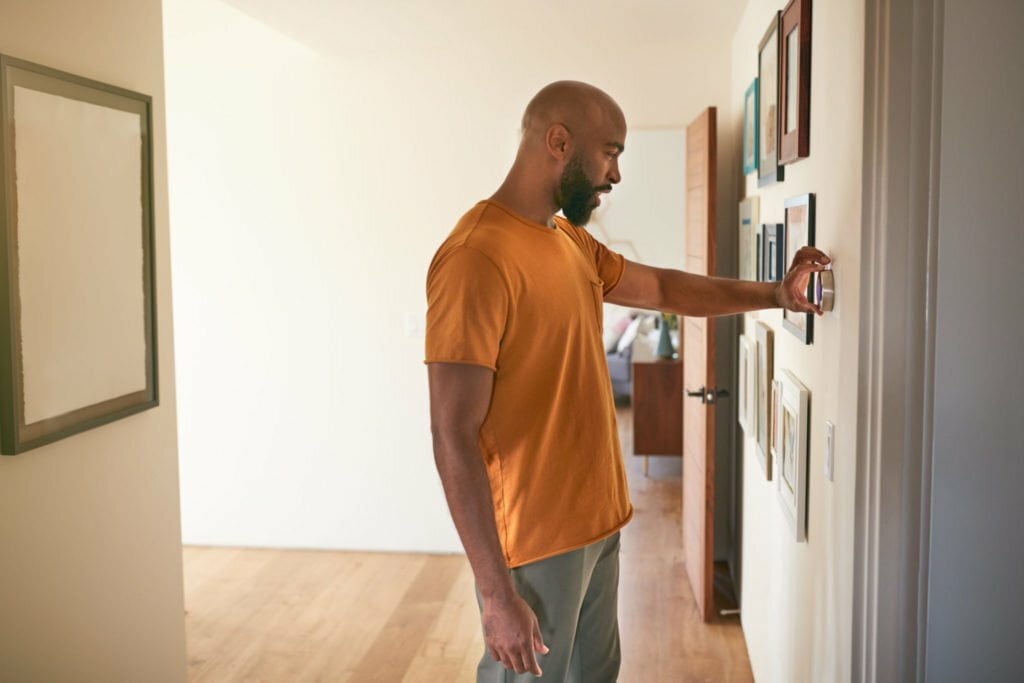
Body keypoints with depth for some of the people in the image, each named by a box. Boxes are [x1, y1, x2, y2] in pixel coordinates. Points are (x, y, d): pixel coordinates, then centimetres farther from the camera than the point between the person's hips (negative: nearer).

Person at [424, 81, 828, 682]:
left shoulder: (573, 243, 7)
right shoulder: (477, 258, -22)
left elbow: (663, 287, 24)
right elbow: (454, 437, -24)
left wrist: (773, 294, 18)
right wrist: (496, 594, -23)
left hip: (596, 523, 9)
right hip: (535, 546, -9)